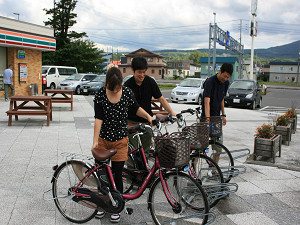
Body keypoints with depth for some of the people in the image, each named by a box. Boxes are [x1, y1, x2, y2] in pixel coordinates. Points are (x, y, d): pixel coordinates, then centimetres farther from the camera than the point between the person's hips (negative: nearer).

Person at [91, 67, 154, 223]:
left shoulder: (127, 93, -7)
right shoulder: (100, 96, -11)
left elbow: (136, 108, 10)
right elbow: (98, 119, -14)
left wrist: (148, 117, -4)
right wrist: (95, 141, -20)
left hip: (120, 140, 0)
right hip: (103, 139, 0)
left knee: (117, 175, 2)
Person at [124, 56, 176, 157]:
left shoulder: (150, 82, -3)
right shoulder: (127, 85, -10)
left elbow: (161, 99, 2)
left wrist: (172, 113, -6)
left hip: (147, 122, 3)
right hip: (131, 123, -2)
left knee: (145, 150, 9)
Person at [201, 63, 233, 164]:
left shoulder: (226, 83, 4)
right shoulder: (210, 82, -18)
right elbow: (207, 101, -27)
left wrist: (223, 115, 16)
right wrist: (207, 118, -37)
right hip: (206, 117, -6)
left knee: (218, 146, 5)